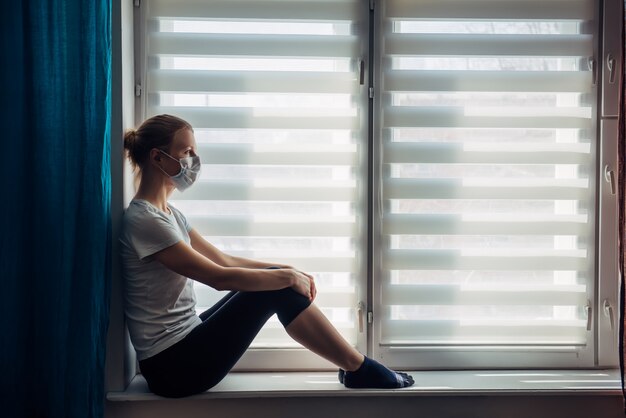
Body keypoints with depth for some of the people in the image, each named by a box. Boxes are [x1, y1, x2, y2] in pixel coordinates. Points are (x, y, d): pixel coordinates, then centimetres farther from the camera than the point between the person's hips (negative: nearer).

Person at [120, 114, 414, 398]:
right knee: (278, 289, -14)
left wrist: (288, 270, 3)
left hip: (182, 344, 9)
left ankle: (355, 366, 7)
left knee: (276, 279, 2)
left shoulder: (167, 213, 12)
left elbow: (224, 260, 13)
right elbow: (220, 278, -22)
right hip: (172, 367, -9)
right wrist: (288, 277, -12)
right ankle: (359, 370, 0)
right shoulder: (143, 220, -18)